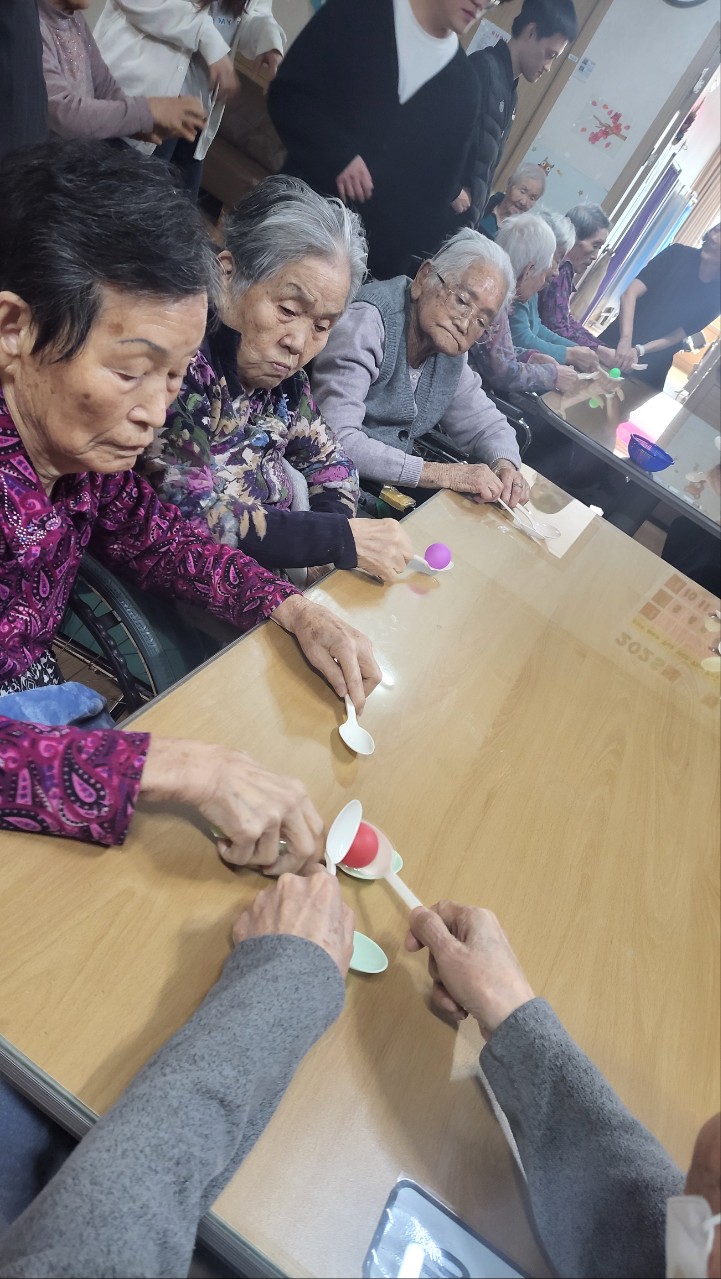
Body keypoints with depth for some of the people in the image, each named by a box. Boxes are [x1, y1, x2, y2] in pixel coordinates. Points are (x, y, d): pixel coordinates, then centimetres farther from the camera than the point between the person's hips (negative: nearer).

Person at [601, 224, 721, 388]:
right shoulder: (679, 254, -11)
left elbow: (677, 336, -10)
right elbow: (631, 293, -21)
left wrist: (639, 351, -27)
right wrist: (625, 340, -37)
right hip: (617, 341, 0)